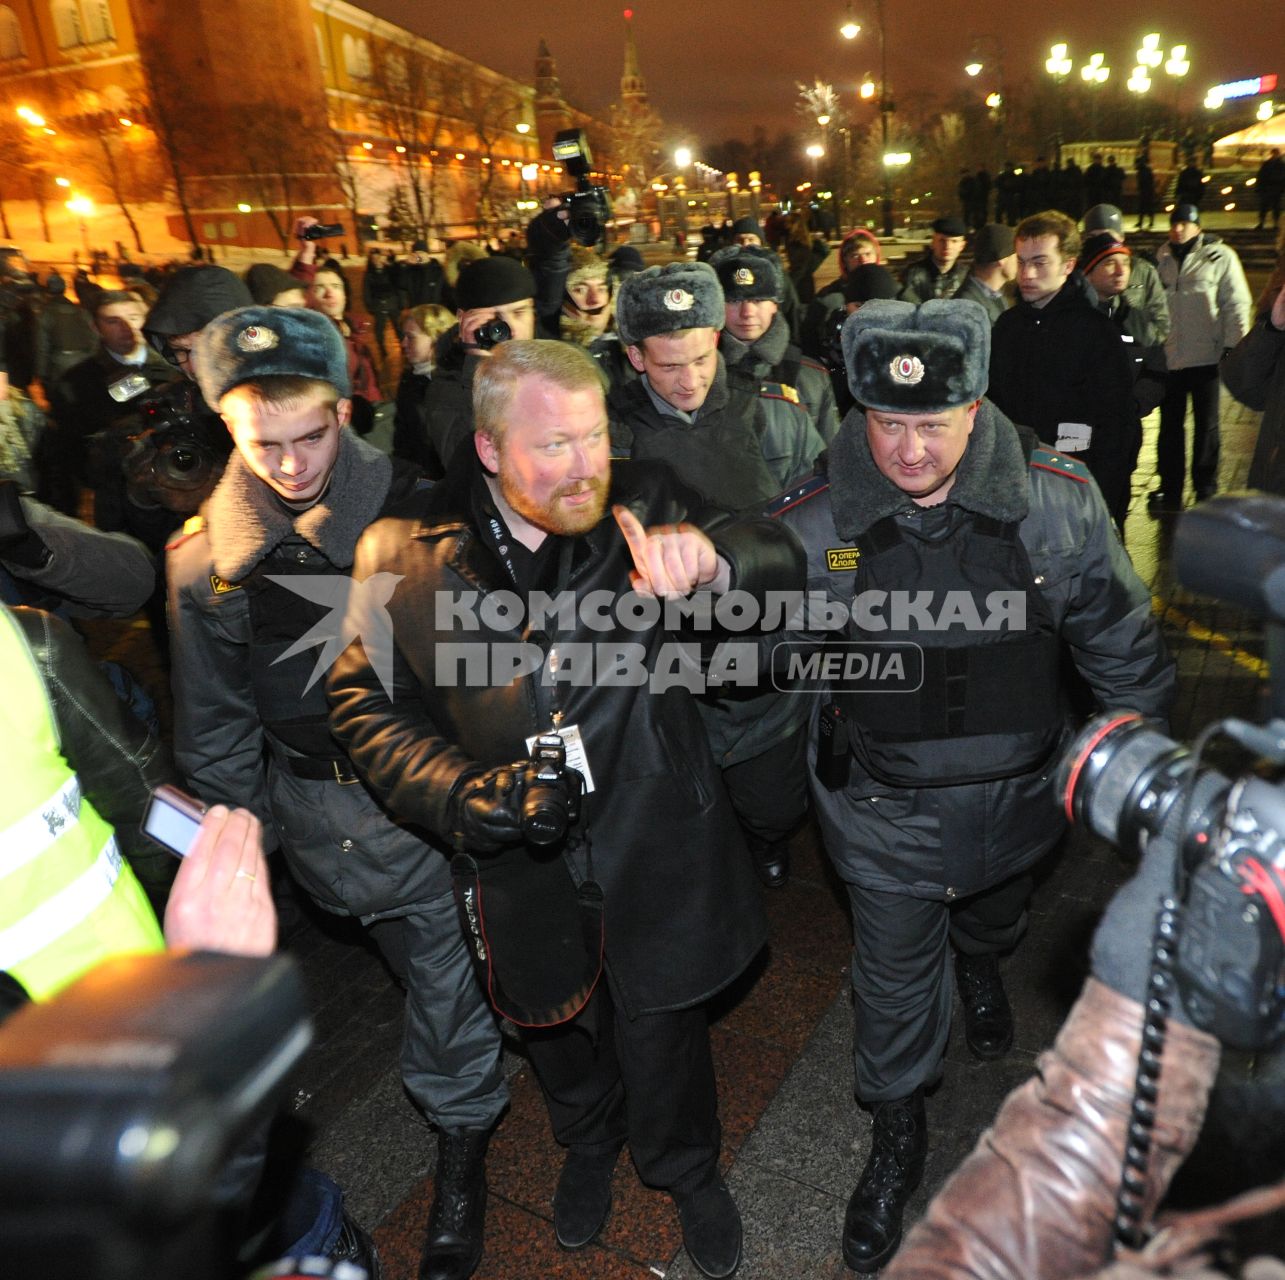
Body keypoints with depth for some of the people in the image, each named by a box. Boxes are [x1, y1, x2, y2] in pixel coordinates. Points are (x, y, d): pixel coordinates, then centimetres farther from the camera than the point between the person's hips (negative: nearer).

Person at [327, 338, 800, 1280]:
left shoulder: (643, 505, -11)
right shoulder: (402, 551, -11)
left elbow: (783, 566, -18)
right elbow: (365, 704, -4)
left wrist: (710, 560, -42)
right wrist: (460, 793, -21)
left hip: (656, 854, -1)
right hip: (524, 872, 2)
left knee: (662, 1039, 20)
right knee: (560, 1033, 28)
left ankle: (688, 1169, 55)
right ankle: (589, 1143, 64)